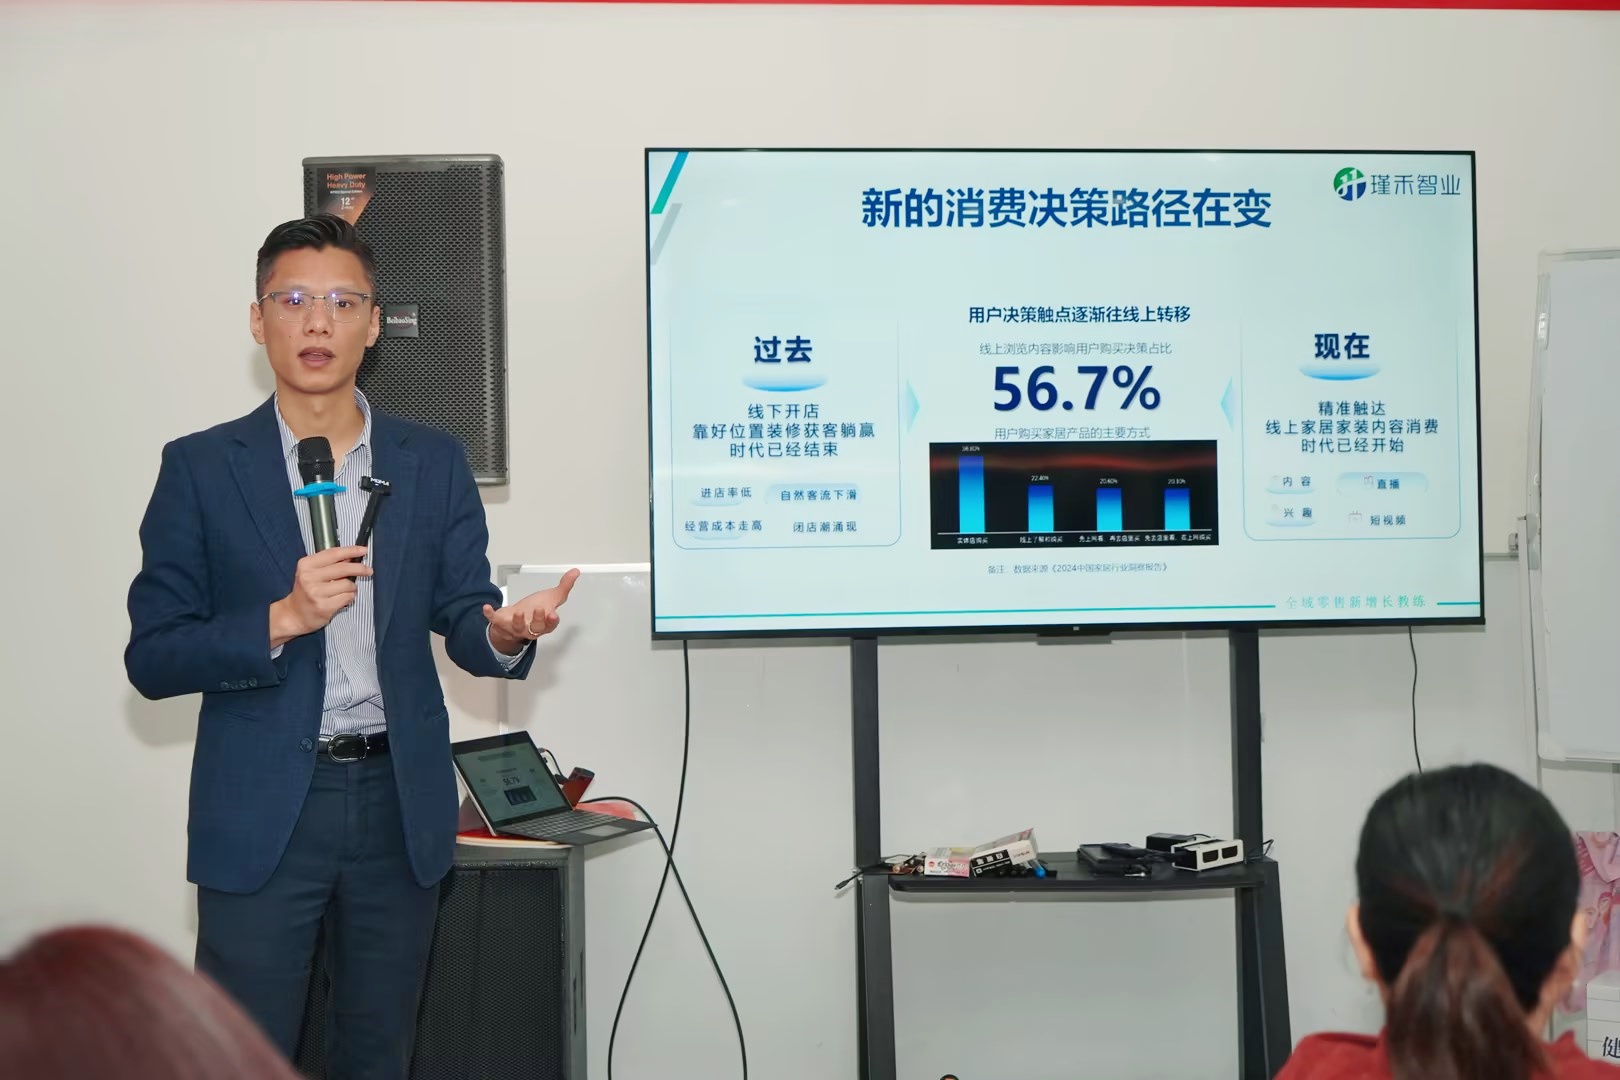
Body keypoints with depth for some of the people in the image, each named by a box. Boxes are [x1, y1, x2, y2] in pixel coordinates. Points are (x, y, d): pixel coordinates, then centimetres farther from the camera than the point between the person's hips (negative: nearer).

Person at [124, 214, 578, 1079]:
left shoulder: (433, 463, 6)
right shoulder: (201, 468, -1)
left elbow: (460, 619, 2)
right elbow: (152, 658, -4)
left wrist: (503, 633, -22)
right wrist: (283, 620, -20)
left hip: (400, 804, 3)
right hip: (260, 811, -2)